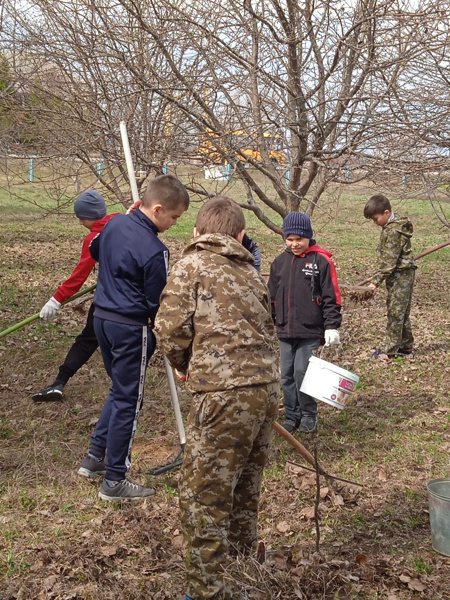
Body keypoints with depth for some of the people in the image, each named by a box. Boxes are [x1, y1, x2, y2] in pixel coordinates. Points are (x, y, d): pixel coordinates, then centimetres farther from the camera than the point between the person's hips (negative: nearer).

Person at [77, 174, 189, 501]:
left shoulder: (116, 222, 1)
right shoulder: (155, 251, -23)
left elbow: (95, 250, 23)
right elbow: (159, 303, -14)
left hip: (103, 317, 8)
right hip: (131, 328, -8)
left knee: (120, 390, 24)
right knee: (128, 401, 3)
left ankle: (96, 456, 31)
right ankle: (114, 480, 12)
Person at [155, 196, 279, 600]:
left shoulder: (191, 266, 0)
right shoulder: (250, 271, 17)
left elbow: (171, 328, -8)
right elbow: (268, 331, 14)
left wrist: (184, 366, 11)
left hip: (225, 393, -7)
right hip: (267, 386, 7)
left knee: (203, 494, 2)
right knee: (246, 479, 24)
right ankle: (243, 549, 42)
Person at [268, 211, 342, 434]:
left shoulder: (321, 261, -5)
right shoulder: (279, 262, 9)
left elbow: (331, 297, -5)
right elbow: (272, 297, 16)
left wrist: (332, 326, -10)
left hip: (310, 331, -5)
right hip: (284, 332, 5)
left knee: (302, 373, -7)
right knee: (287, 376, 8)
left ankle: (309, 415, 14)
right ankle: (291, 416, 22)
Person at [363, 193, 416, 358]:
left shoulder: (394, 231, -20)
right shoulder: (390, 226, 11)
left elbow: (389, 260, -23)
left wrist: (377, 280, -23)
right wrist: (378, 277, 18)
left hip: (401, 275, -10)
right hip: (400, 275, 10)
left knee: (395, 312, -6)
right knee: (401, 312, 15)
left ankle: (389, 349, -2)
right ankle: (406, 345, 23)